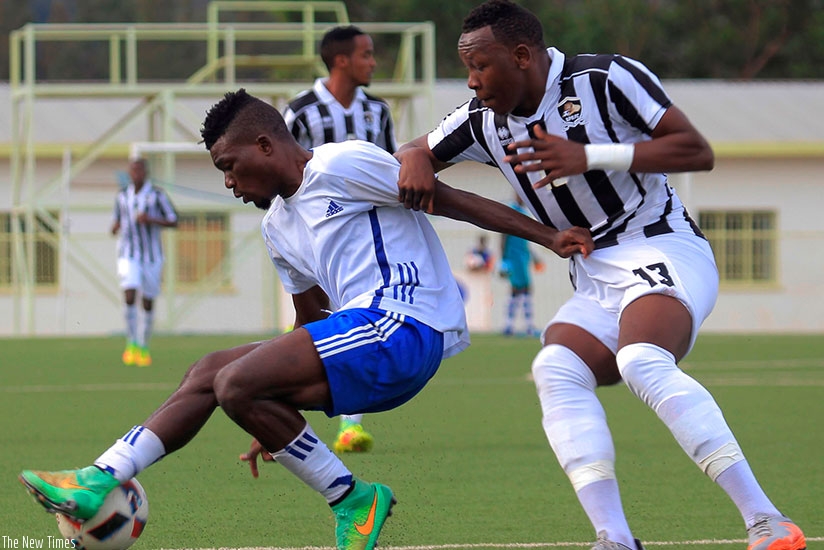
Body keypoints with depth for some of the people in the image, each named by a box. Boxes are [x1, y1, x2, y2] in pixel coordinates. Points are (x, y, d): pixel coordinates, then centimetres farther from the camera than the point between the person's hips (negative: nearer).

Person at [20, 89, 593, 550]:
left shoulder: (340, 166, -6)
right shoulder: (278, 226, 23)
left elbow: (451, 199, -7)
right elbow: (311, 321, 32)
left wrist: (548, 235, -12)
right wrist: (277, 423, 32)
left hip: (405, 327, -10)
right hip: (363, 330, 10)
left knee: (237, 384, -19)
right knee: (208, 372, 7)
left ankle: (352, 499, -9)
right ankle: (99, 483, 2)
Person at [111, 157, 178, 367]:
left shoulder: (157, 195, -3)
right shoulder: (122, 196, 7)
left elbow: (173, 222, -3)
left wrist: (151, 220, -19)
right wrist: (115, 227, -4)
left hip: (152, 256, -1)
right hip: (128, 255, 1)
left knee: (148, 303, 4)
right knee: (129, 296, -18)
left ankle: (143, 347, 17)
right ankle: (132, 343, -9)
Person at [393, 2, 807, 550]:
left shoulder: (606, 78, -10)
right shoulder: (485, 121, 9)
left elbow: (697, 151, -12)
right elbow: (414, 152, 23)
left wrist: (588, 157, -20)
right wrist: (415, 161, -4)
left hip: (663, 250, -7)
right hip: (596, 284, 7)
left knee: (643, 364, -34)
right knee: (556, 369, -23)